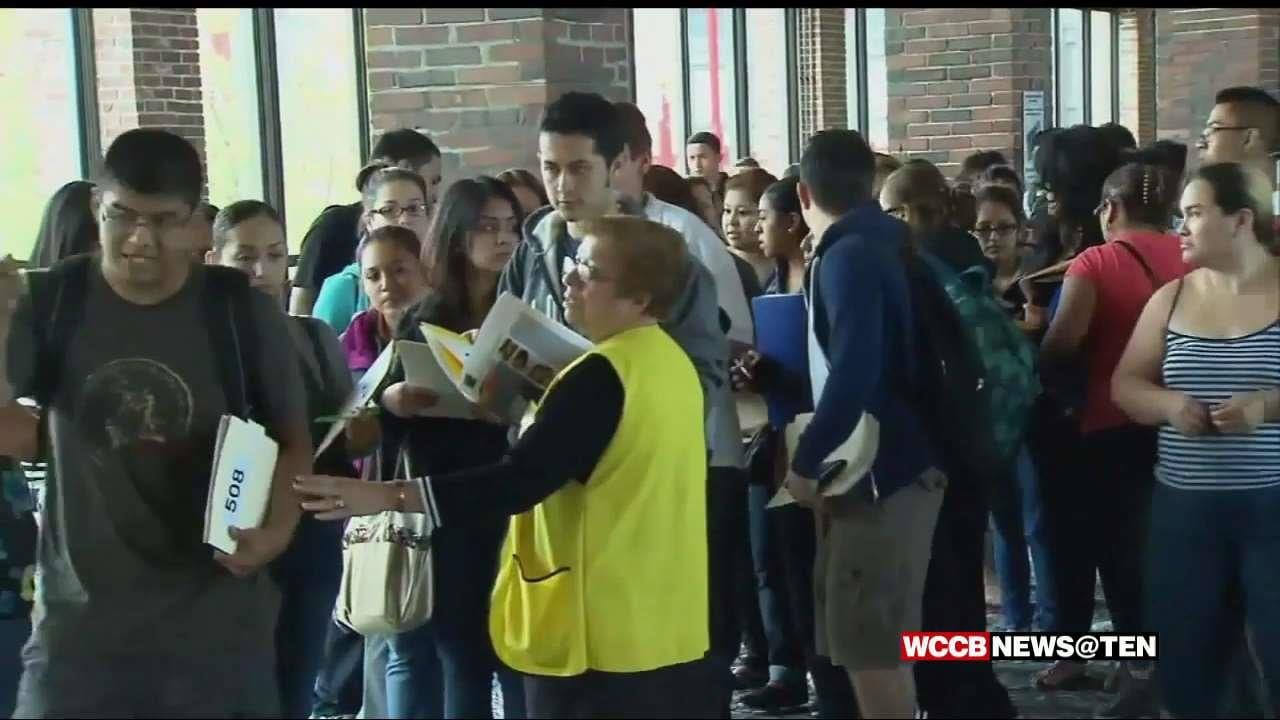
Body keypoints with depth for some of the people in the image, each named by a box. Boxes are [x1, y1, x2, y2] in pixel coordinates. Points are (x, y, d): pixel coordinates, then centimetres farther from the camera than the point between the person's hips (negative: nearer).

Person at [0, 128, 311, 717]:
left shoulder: (241, 311, -3)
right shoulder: (50, 303, -1)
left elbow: (291, 437, 4)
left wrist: (279, 527, -14)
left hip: (217, 617, 0)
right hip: (81, 618, 1)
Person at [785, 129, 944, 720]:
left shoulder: (847, 255, -16)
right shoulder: (888, 242, 12)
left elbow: (854, 374, -26)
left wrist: (806, 460, -15)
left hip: (880, 467, -10)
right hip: (898, 457, 10)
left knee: (865, 642, -3)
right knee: (873, 634, 17)